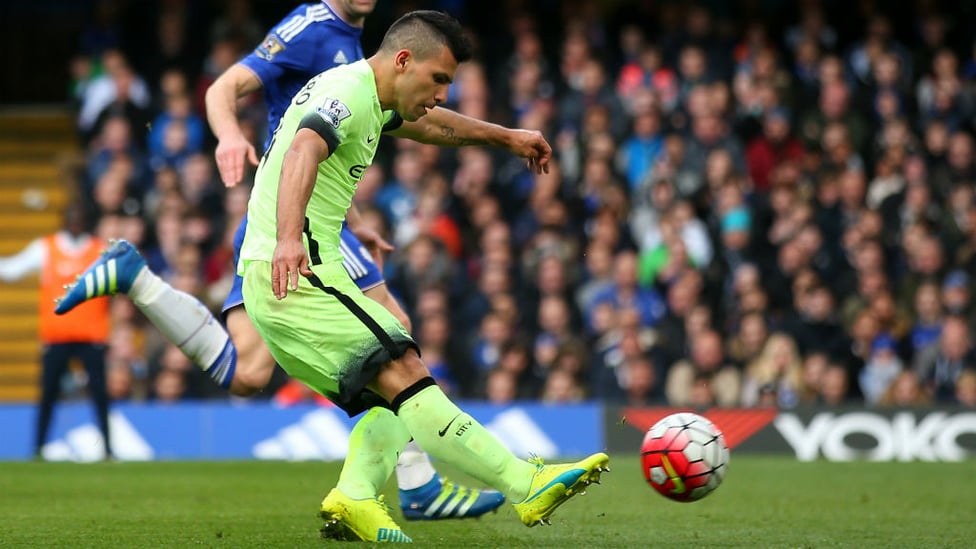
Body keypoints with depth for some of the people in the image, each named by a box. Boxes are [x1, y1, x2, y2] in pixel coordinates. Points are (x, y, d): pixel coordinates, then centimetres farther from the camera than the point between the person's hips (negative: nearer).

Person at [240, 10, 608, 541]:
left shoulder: (366, 98, 19)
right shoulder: (347, 93, -13)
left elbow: (428, 123, 40)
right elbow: (302, 153, -34)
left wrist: (506, 136, 51)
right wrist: (288, 239, -51)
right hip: (292, 275, -11)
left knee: (394, 396, 8)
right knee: (403, 373, -18)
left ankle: (354, 497, -8)